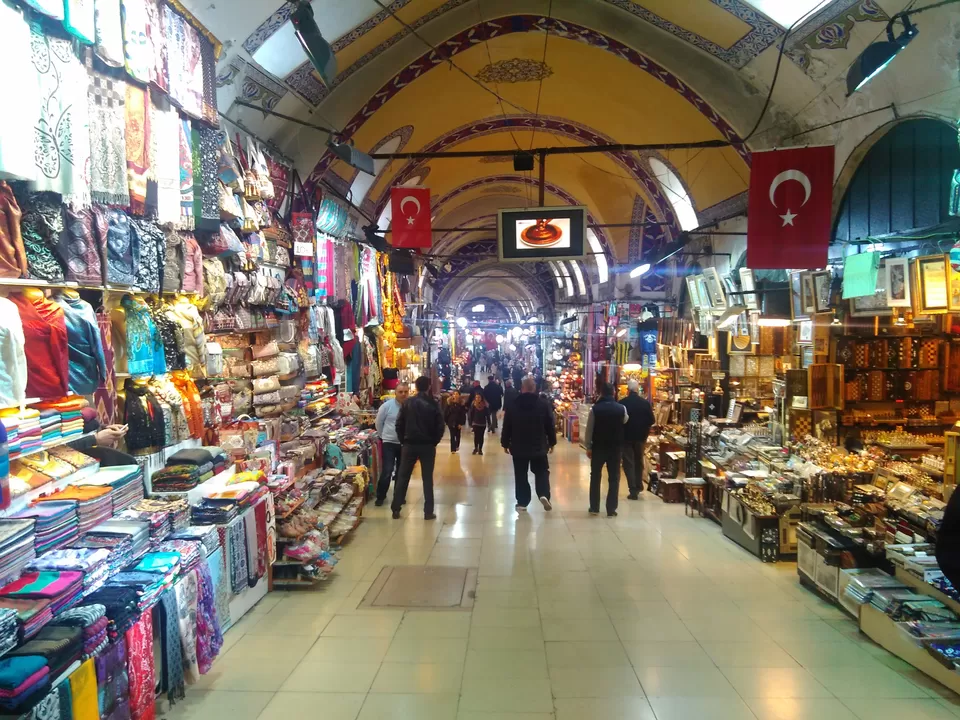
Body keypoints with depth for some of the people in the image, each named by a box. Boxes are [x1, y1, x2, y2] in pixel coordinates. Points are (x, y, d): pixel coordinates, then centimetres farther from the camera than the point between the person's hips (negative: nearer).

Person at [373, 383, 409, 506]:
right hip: (389, 443, -2)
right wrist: (383, 436, 10)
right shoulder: (387, 405, -10)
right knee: (387, 471, -7)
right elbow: (379, 422, 4)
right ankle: (380, 496, 9)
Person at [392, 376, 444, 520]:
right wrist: (434, 441, 6)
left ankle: (396, 509, 11)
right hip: (428, 445, -1)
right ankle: (428, 512, 6)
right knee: (427, 478, 6)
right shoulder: (433, 404, -4)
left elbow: (399, 424, -2)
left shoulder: (407, 403, -1)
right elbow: (440, 426, -7)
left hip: (409, 444, 1)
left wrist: (403, 441, 8)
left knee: (402, 477, 10)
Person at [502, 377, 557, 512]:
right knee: (542, 472, 12)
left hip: (519, 447, 0)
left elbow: (507, 426, -1)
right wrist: (552, 442, 11)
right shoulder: (543, 404, -4)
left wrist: (505, 443, 10)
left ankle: (522, 503, 11)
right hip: (539, 447, 0)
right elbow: (550, 425, -1)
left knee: (521, 475, 9)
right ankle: (544, 495, -8)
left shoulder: (513, 405, -4)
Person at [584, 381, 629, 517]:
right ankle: (611, 510, 5)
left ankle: (594, 508, 15)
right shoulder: (621, 408, -5)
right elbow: (625, 420, 17)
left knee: (595, 476, 12)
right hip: (615, 447, 1)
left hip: (598, 446, -1)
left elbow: (589, 429, -8)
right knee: (614, 478, 7)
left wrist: (588, 447, 2)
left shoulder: (595, 408, -10)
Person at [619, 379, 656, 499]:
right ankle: (638, 486, 28)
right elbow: (652, 421, -2)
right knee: (639, 461, 20)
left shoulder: (622, 403, -11)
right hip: (641, 436, 3)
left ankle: (633, 490, -6)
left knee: (628, 463, 2)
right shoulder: (645, 403, -5)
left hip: (626, 436, -3)